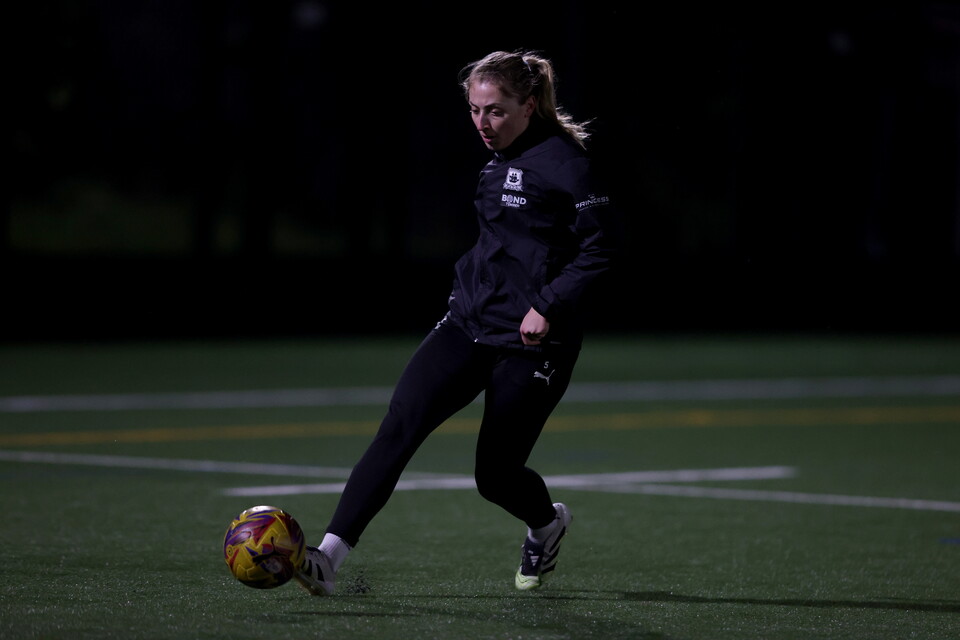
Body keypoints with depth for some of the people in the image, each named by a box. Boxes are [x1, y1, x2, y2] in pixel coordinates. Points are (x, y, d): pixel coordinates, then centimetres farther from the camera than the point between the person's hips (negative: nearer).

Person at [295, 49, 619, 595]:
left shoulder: (561, 159, -13)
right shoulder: (502, 159, 12)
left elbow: (601, 243, -16)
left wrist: (549, 306, -21)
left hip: (531, 340, -7)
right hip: (468, 324, 7)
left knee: (496, 475, 3)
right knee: (402, 422, -14)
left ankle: (548, 524, 40)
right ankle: (330, 556, -23)